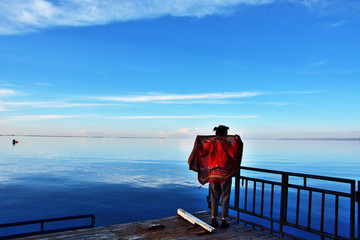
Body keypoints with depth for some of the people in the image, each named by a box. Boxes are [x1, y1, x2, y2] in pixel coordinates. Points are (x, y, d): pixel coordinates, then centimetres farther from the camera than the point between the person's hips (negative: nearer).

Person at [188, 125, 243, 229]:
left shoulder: (210, 144, 0)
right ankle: (224, 221, 10)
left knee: (214, 198, 13)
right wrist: (237, 142, -17)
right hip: (225, 174, -3)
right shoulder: (226, 144, -11)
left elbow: (201, 153, 9)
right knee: (225, 198, 7)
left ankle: (213, 219, 15)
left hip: (213, 174, 4)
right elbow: (234, 154, -22)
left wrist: (199, 144, 20)